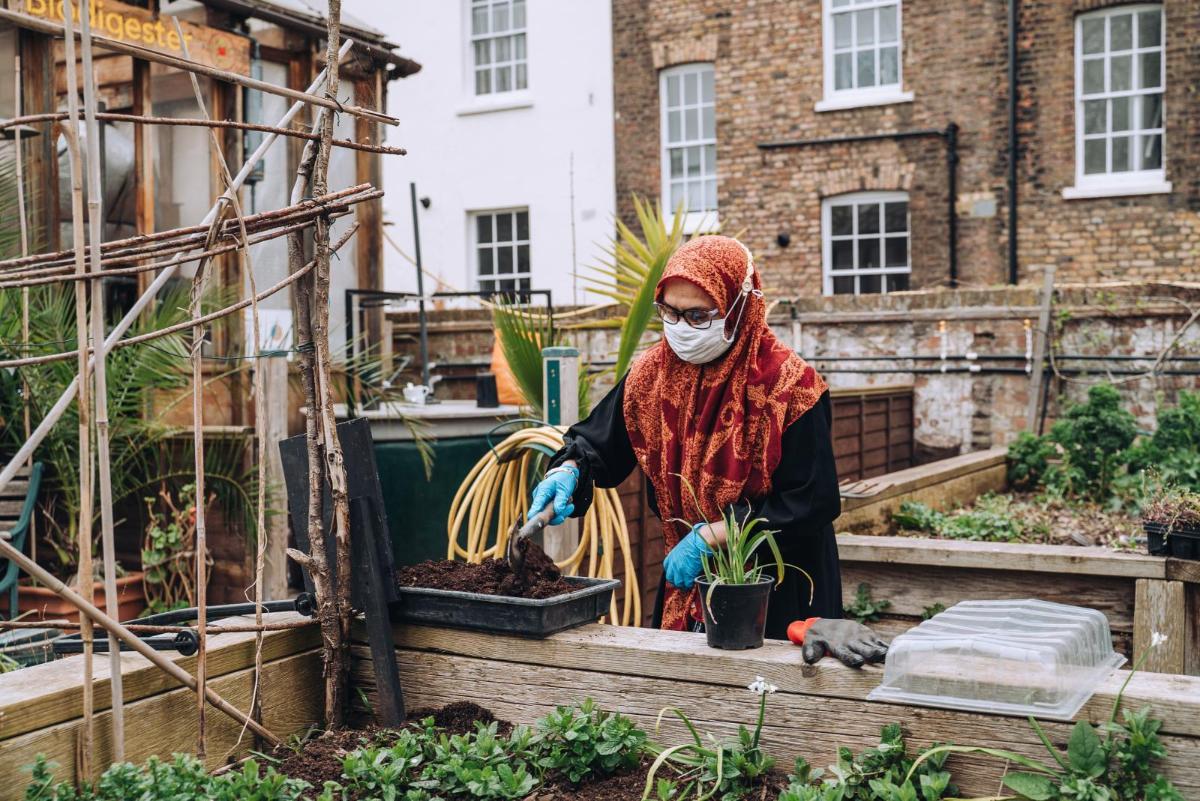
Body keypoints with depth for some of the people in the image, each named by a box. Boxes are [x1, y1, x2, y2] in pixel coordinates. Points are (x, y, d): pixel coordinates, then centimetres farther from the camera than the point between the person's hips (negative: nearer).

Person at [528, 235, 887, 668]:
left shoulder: (788, 385, -18)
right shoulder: (653, 373, -3)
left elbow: (811, 503, -18)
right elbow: (597, 441, 9)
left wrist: (709, 535, -20)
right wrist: (567, 471, -14)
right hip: (687, 584, 5)